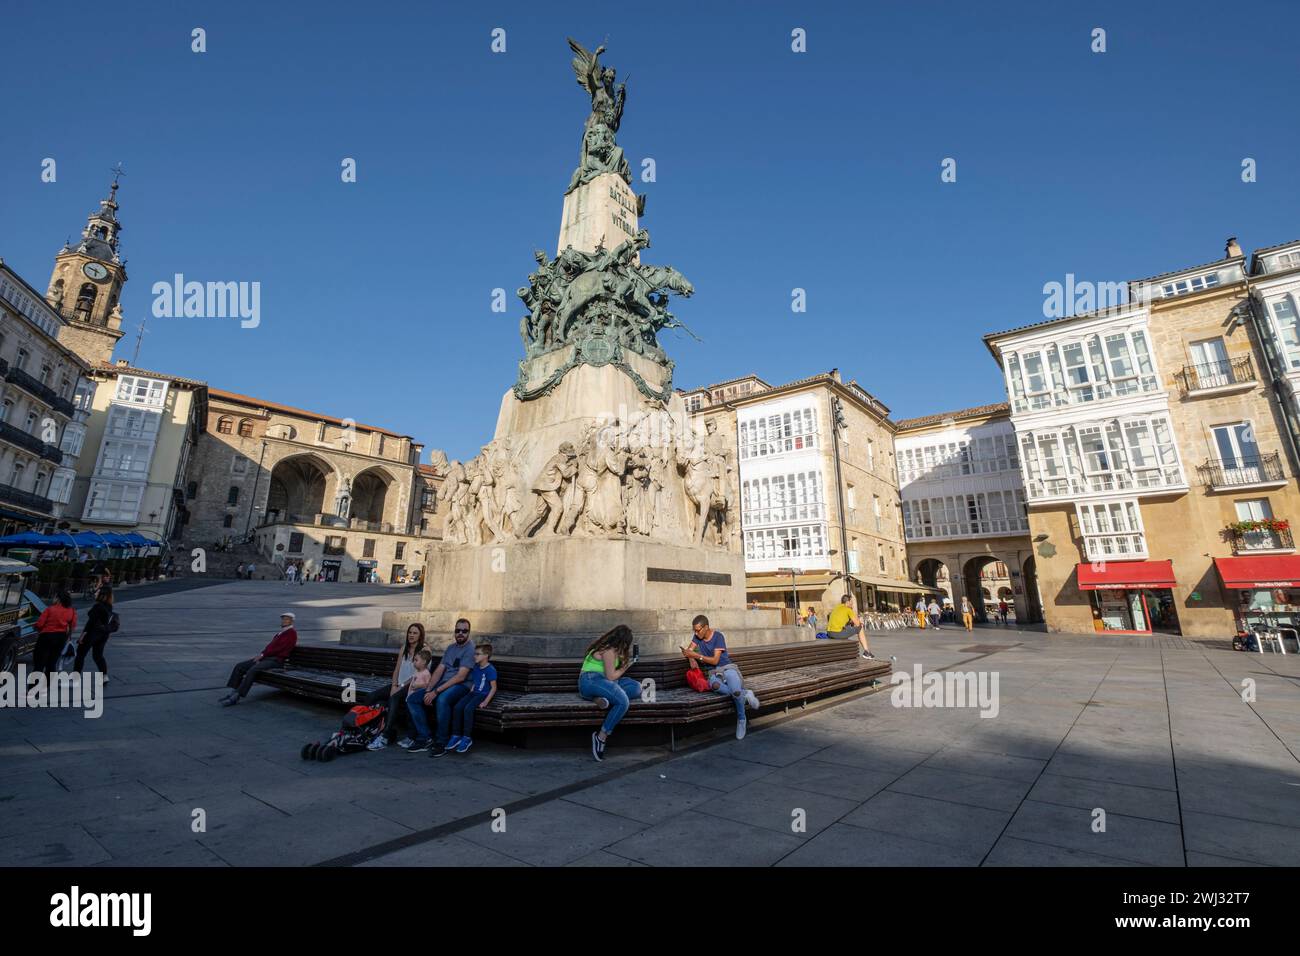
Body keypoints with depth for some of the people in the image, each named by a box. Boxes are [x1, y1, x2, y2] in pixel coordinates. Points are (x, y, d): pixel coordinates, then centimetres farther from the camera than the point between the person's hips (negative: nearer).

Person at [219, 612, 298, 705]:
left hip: (276, 660, -10)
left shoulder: (292, 633, -7)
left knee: (252, 670, -29)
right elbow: (270, 646, 19)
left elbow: (279, 648, -15)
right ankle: (232, 693, -3)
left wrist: (262, 654, -12)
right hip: (266, 657, 10)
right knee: (239, 666, -2)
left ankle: (236, 698, -24)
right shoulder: (280, 632, 23)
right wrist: (260, 655, 2)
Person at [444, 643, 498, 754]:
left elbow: (493, 688, -12)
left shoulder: (490, 670, -12)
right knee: (457, 707, -15)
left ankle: (467, 738, -15)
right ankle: (456, 735, -5)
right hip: (474, 693, 7)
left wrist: (485, 702, -18)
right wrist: (470, 693, 8)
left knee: (468, 709, -28)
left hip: (484, 694, -7)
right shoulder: (476, 668, 13)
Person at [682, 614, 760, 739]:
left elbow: (715, 660, -14)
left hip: (727, 668, -3)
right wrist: (691, 658, -14)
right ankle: (744, 694, -18)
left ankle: (741, 719, -5)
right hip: (714, 672, 3)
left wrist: (696, 655, -20)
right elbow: (688, 651, 9)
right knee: (714, 685, -39)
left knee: (736, 691, -36)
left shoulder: (718, 636, -10)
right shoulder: (698, 637, 8)